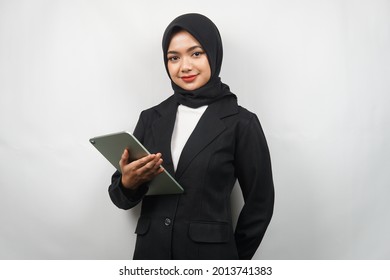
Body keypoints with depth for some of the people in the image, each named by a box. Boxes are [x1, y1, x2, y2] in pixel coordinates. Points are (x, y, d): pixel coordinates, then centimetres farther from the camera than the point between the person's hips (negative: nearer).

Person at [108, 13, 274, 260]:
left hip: (209, 256, -3)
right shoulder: (151, 118, 3)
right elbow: (122, 198, 6)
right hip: (150, 252, 4)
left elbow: (259, 204, -2)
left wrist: (233, 258, 4)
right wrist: (129, 182, -15)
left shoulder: (241, 123, -8)